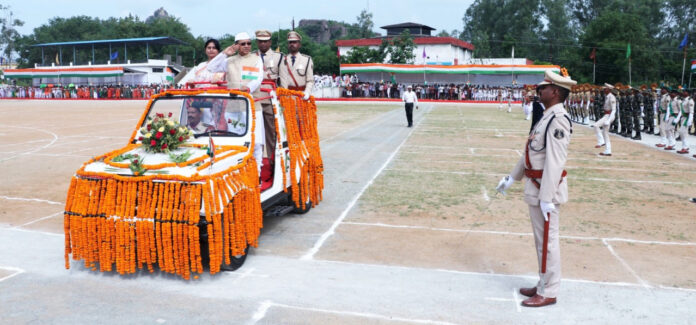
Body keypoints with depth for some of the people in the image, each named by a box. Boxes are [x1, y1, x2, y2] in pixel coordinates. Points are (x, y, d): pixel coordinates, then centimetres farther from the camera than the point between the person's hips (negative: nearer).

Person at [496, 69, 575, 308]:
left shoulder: (558, 120, -19)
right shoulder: (547, 117, 13)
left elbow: (555, 161, -24)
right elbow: (531, 151, 19)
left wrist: (546, 198, -26)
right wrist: (512, 177, 22)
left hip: (546, 189, -10)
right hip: (535, 187, 10)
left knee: (547, 241, 1)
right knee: (541, 239, 18)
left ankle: (548, 293, 14)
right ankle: (543, 285, 31)